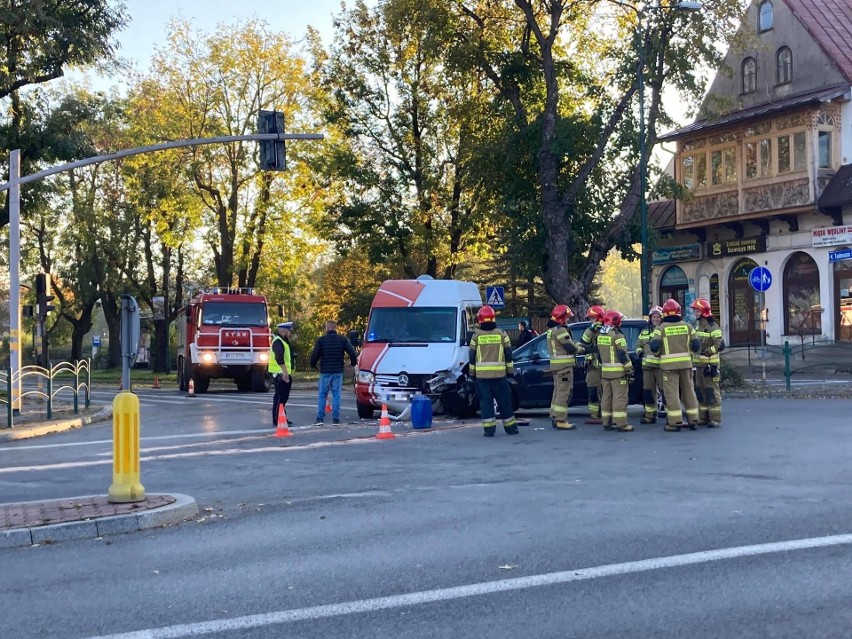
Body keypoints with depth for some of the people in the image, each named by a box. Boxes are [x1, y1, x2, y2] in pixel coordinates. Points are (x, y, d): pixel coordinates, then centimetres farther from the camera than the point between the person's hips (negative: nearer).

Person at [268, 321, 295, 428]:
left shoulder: (283, 341, 20)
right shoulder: (278, 342, -15)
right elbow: (279, 358, -27)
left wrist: (288, 373, 22)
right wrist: (285, 372, -29)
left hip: (284, 374, 11)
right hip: (280, 374, -11)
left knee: (283, 397, 16)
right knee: (279, 398, -9)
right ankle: (277, 422, -7)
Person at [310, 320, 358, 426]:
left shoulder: (320, 340, -3)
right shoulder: (343, 339, 2)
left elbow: (314, 355, -7)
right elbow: (352, 353, -4)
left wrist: (313, 365, 12)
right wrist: (353, 362, 15)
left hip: (325, 372, -1)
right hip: (338, 372, 1)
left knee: (322, 395, 6)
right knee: (336, 395, 5)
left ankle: (320, 418, 1)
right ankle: (335, 419, 2)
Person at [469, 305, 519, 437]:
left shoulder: (476, 335, 1)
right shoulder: (501, 333, 2)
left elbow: (472, 356, 4)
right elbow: (508, 354, 5)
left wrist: (472, 371, 13)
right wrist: (509, 369, 13)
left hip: (482, 374, 0)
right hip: (499, 373, 1)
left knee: (485, 401, 3)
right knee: (504, 400, 8)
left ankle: (489, 429, -3)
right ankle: (510, 427, 14)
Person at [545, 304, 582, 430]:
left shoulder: (551, 330, 15)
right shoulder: (560, 330, -17)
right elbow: (570, 347, -18)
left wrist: (576, 345, 3)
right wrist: (582, 349, -3)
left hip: (556, 365, 10)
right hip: (564, 365, -10)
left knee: (558, 391, 16)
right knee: (564, 392, -8)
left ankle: (555, 418, 21)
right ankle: (561, 421, -9)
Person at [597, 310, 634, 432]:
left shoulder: (600, 335, 11)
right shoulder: (617, 335, -14)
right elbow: (622, 355, -17)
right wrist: (629, 369, -12)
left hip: (605, 371, 8)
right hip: (618, 372, -8)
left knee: (607, 396, 12)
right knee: (620, 397, -6)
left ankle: (607, 422, 14)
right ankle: (621, 423, -8)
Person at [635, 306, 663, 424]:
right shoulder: (644, 332, 17)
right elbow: (639, 345, 26)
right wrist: (640, 352, 6)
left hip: (661, 365, -6)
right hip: (647, 365, 6)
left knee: (665, 390, -8)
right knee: (648, 391, 10)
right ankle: (650, 415, 19)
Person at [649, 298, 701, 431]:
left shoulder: (661, 328, -5)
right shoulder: (687, 326, 5)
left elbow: (654, 346, -13)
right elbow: (696, 345, 5)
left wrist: (658, 353, 8)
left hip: (669, 364, -4)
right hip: (686, 363, 4)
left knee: (671, 392, 0)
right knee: (688, 390, 13)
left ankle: (675, 422, -3)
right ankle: (693, 420, 18)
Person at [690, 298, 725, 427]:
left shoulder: (713, 327, -11)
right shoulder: (698, 327, 17)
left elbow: (720, 345, -18)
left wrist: (707, 352, -19)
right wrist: (694, 355, 18)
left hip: (710, 364, -9)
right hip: (699, 364, 9)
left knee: (711, 391, -7)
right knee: (700, 391, 11)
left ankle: (715, 418, -4)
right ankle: (703, 417, 19)